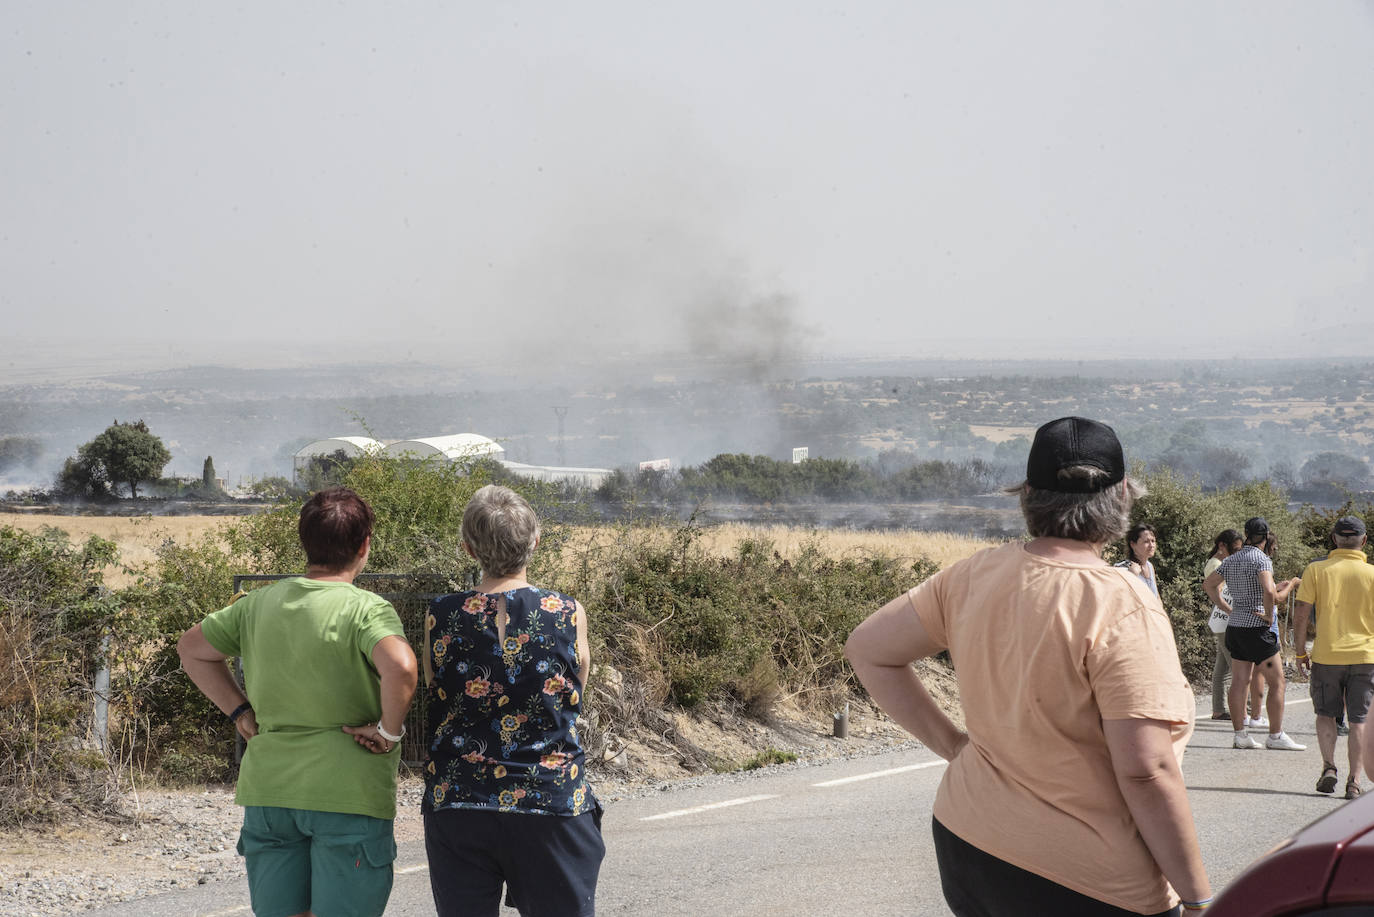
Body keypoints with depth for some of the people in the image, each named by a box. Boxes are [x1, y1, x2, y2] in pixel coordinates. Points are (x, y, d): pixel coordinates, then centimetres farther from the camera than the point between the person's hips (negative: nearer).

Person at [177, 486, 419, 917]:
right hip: (347, 793, -5)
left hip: (268, 789, 5)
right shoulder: (367, 610, -12)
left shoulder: (260, 603, 7)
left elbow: (191, 649, 18)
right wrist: (390, 731, -14)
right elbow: (400, 668, -30)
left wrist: (241, 711, 14)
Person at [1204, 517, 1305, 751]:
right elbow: (1269, 591, -29)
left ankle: (1240, 735, 7)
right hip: (1256, 627, -7)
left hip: (1235, 625, 7)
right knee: (1276, 681, 0)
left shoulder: (1232, 560, 9)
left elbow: (1208, 584, 18)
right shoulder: (1261, 559, -13)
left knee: (1239, 682, 7)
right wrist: (1269, 615, -14)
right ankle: (1276, 736, -1)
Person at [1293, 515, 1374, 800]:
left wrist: (1301, 652, 5)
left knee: (1326, 713, 17)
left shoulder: (1316, 570, -3)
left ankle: (1329, 766, 1)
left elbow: (1301, 614, -5)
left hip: (1326, 654, 0)